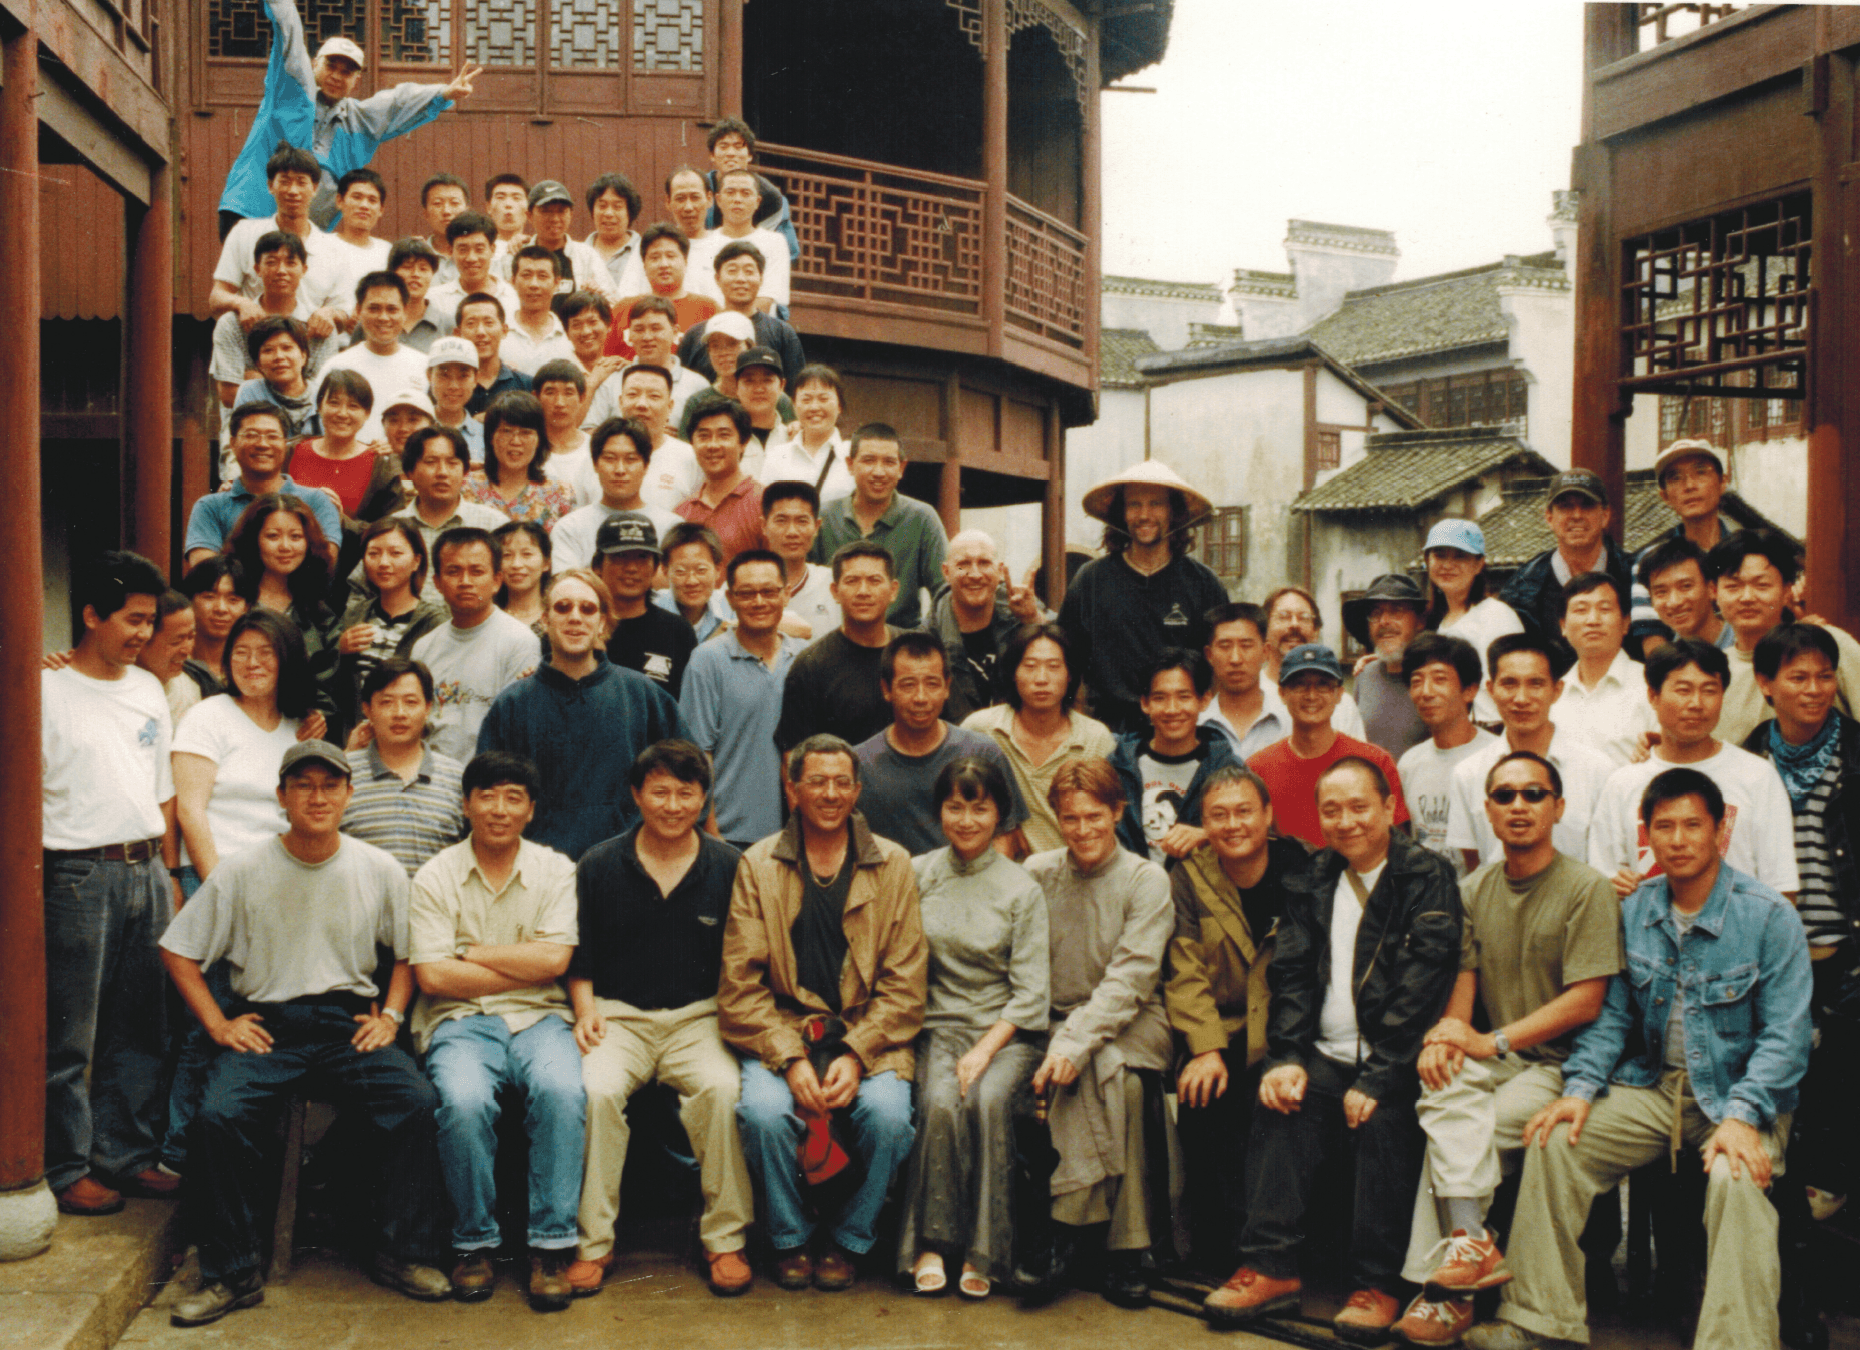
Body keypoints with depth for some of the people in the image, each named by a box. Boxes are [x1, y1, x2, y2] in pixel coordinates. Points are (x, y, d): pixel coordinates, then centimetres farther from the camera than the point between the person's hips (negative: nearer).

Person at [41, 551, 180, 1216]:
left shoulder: (149, 689, 14)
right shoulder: (48, 689, -5)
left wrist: (169, 872, 15)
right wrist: (33, 879, -13)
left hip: (147, 870, 6)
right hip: (80, 875, -6)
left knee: (143, 1027, 11)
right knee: (70, 1032, 1)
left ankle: (127, 1152, 23)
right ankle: (66, 1167, 12)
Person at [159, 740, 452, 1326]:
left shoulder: (380, 871, 4)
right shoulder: (243, 871, 0)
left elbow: (407, 954, 17)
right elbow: (177, 952, 8)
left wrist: (390, 1016, 2)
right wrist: (218, 1025, -2)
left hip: (350, 1020, 1)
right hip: (264, 1023, 0)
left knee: (417, 1103, -25)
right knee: (218, 1116, -28)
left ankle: (403, 1254, -9)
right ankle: (232, 1273, -12)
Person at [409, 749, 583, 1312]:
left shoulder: (555, 870, 9)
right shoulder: (435, 877, 6)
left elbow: (554, 959, -4)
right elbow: (433, 975, -6)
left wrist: (471, 953, -3)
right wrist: (523, 969, -5)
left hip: (539, 1017, 1)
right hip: (461, 1019, -1)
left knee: (561, 1091, -32)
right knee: (465, 1101, -32)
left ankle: (551, 1245, -20)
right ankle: (473, 1243, -11)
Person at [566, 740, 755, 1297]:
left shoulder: (728, 867, 7)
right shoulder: (598, 866, 7)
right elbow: (579, 956, 15)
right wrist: (585, 1010, -2)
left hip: (698, 1016, 0)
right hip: (618, 1015, 0)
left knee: (723, 1088, -31)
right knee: (596, 1090, -30)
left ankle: (724, 1239, -14)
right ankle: (593, 1242, -14)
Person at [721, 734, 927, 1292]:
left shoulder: (893, 866, 7)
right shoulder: (757, 867, 6)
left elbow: (904, 986, 2)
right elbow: (740, 985, -1)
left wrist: (856, 1055, -13)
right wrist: (790, 1058, -15)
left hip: (869, 1036, 0)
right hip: (781, 1035, 0)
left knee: (889, 1114, -27)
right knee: (763, 1111, -28)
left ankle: (848, 1240, 0)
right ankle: (790, 1240, -1)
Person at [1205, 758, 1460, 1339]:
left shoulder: (1427, 878, -1)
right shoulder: (1313, 883, 16)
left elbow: (1421, 987, -11)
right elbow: (1291, 975, 10)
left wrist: (1375, 1079, -20)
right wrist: (1286, 1057, -7)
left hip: (1394, 1060, -4)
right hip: (1327, 1053, 5)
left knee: (1381, 1120, -30)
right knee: (1278, 1103, -21)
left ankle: (1377, 1286, -18)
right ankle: (1271, 1267, -17)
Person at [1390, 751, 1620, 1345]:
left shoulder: (1587, 889, -4)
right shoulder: (1475, 890, 13)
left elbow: (1585, 1002, -11)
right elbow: (1462, 979, 9)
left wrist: (1491, 1042, -16)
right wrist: (1445, 1035, -15)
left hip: (1555, 1065, -4)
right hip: (1488, 1060, 4)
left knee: (1449, 1132, -26)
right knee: (1445, 1092, -29)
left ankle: (1441, 1285, -20)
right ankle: (1470, 1243, -34)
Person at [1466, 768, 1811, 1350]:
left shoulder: (1768, 915, -8)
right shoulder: (1634, 912, 6)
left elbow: (1785, 1033, -10)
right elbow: (1610, 1014, 11)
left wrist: (1743, 1116, -23)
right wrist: (1581, 1087, -6)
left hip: (1738, 1093, -4)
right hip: (1651, 1086, 4)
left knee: (1737, 1179, -34)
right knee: (1554, 1142, -16)